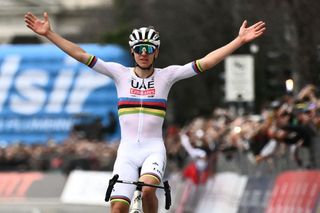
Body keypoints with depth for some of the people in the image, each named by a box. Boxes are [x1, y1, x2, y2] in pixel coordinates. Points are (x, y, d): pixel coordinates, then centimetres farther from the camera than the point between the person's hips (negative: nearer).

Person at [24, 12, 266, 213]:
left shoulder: (166, 75, 2)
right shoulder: (121, 74, 4)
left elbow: (205, 62, -5)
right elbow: (81, 55, 1)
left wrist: (239, 40, -12)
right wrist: (49, 34, -5)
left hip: (154, 149, -2)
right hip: (127, 151, 2)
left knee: (147, 190, -30)